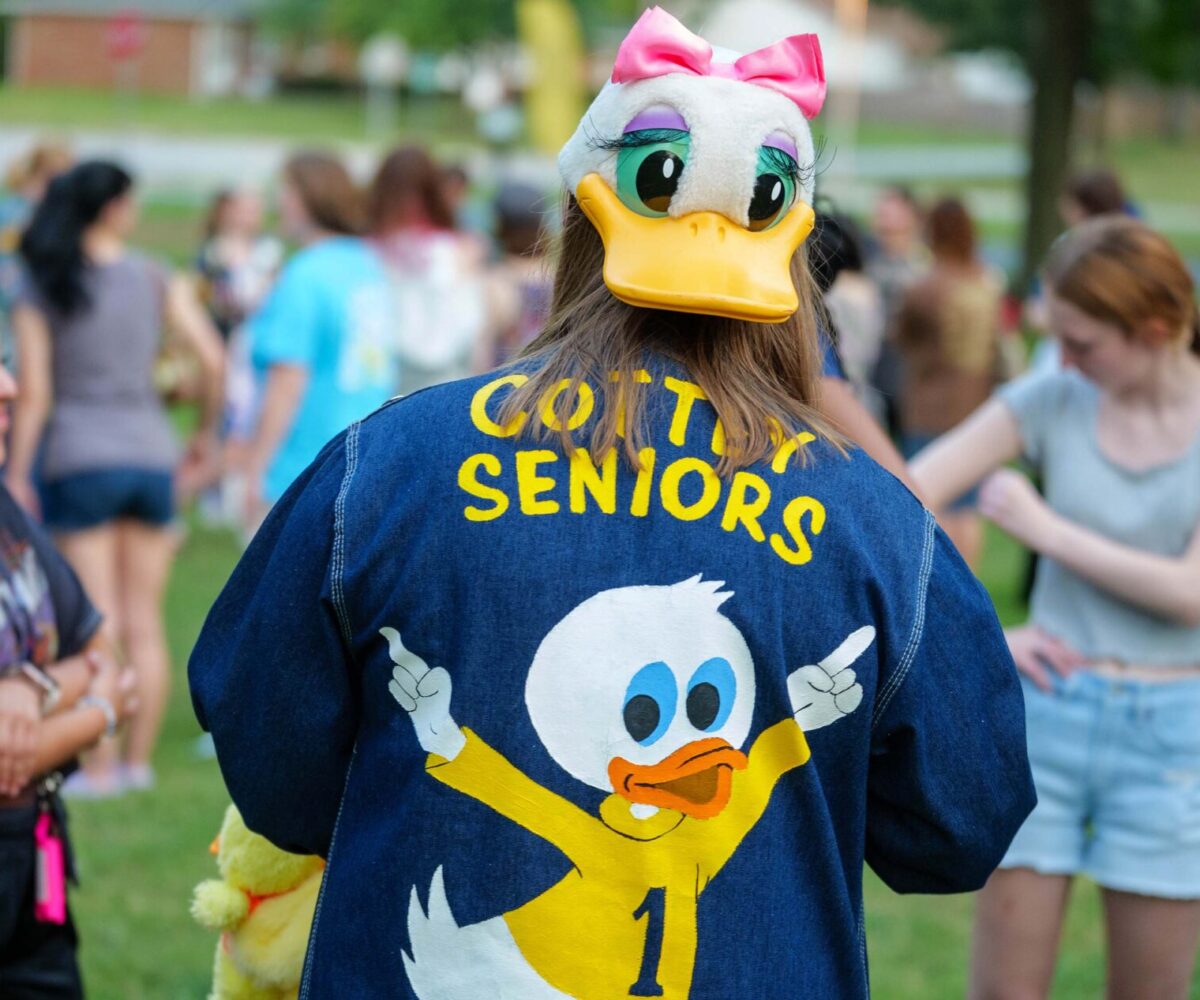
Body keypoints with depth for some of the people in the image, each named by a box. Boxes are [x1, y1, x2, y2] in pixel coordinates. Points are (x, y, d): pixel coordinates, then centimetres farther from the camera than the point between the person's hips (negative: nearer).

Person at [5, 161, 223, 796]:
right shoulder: (155, 279, 2)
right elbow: (212, 360, -2)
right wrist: (204, 437, 12)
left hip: (81, 461, -2)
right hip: (151, 456, 2)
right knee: (145, 622, 9)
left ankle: (100, 767, 0)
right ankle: (139, 758, 13)